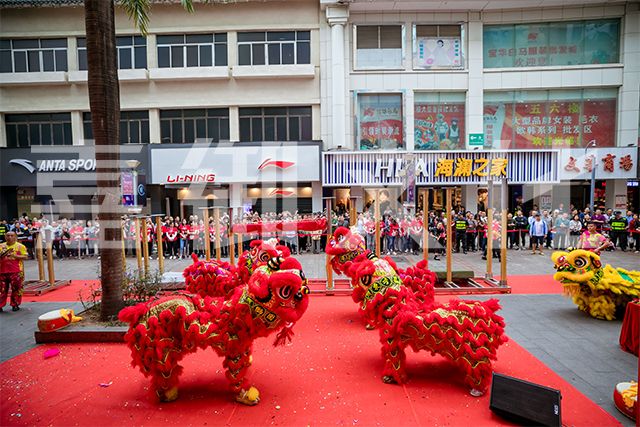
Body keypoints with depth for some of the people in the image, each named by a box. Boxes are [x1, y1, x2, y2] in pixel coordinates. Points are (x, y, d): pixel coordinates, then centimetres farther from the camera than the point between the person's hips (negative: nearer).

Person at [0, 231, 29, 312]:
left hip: (16, 272, -3)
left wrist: (14, 255, -18)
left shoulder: (20, 246, 0)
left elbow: (25, 256, -5)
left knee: (16, 288, 1)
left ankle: (15, 305, 11)